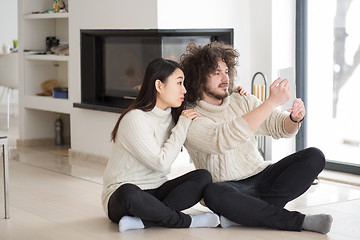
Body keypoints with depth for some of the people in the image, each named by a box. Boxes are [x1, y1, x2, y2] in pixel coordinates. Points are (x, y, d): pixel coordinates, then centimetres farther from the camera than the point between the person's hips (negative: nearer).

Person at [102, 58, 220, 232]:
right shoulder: (135, 118, -16)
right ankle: (184, 221, -21)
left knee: (203, 177, -16)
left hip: (155, 192, 8)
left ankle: (141, 221, -25)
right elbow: (161, 163, -20)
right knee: (129, 193, -42)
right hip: (120, 196, -7)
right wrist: (182, 125, -11)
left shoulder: (171, 115, 9)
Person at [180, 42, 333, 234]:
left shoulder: (243, 101, 9)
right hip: (229, 187, -5)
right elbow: (226, 139, -29)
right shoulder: (191, 120, -10)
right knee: (213, 193, -40)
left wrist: (294, 118, -20)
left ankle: (246, 213, -25)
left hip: (262, 177, 6)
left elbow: (281, 128, 6)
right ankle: (298, 221, -30)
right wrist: (272, 102, -32)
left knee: (314, 156, -13)